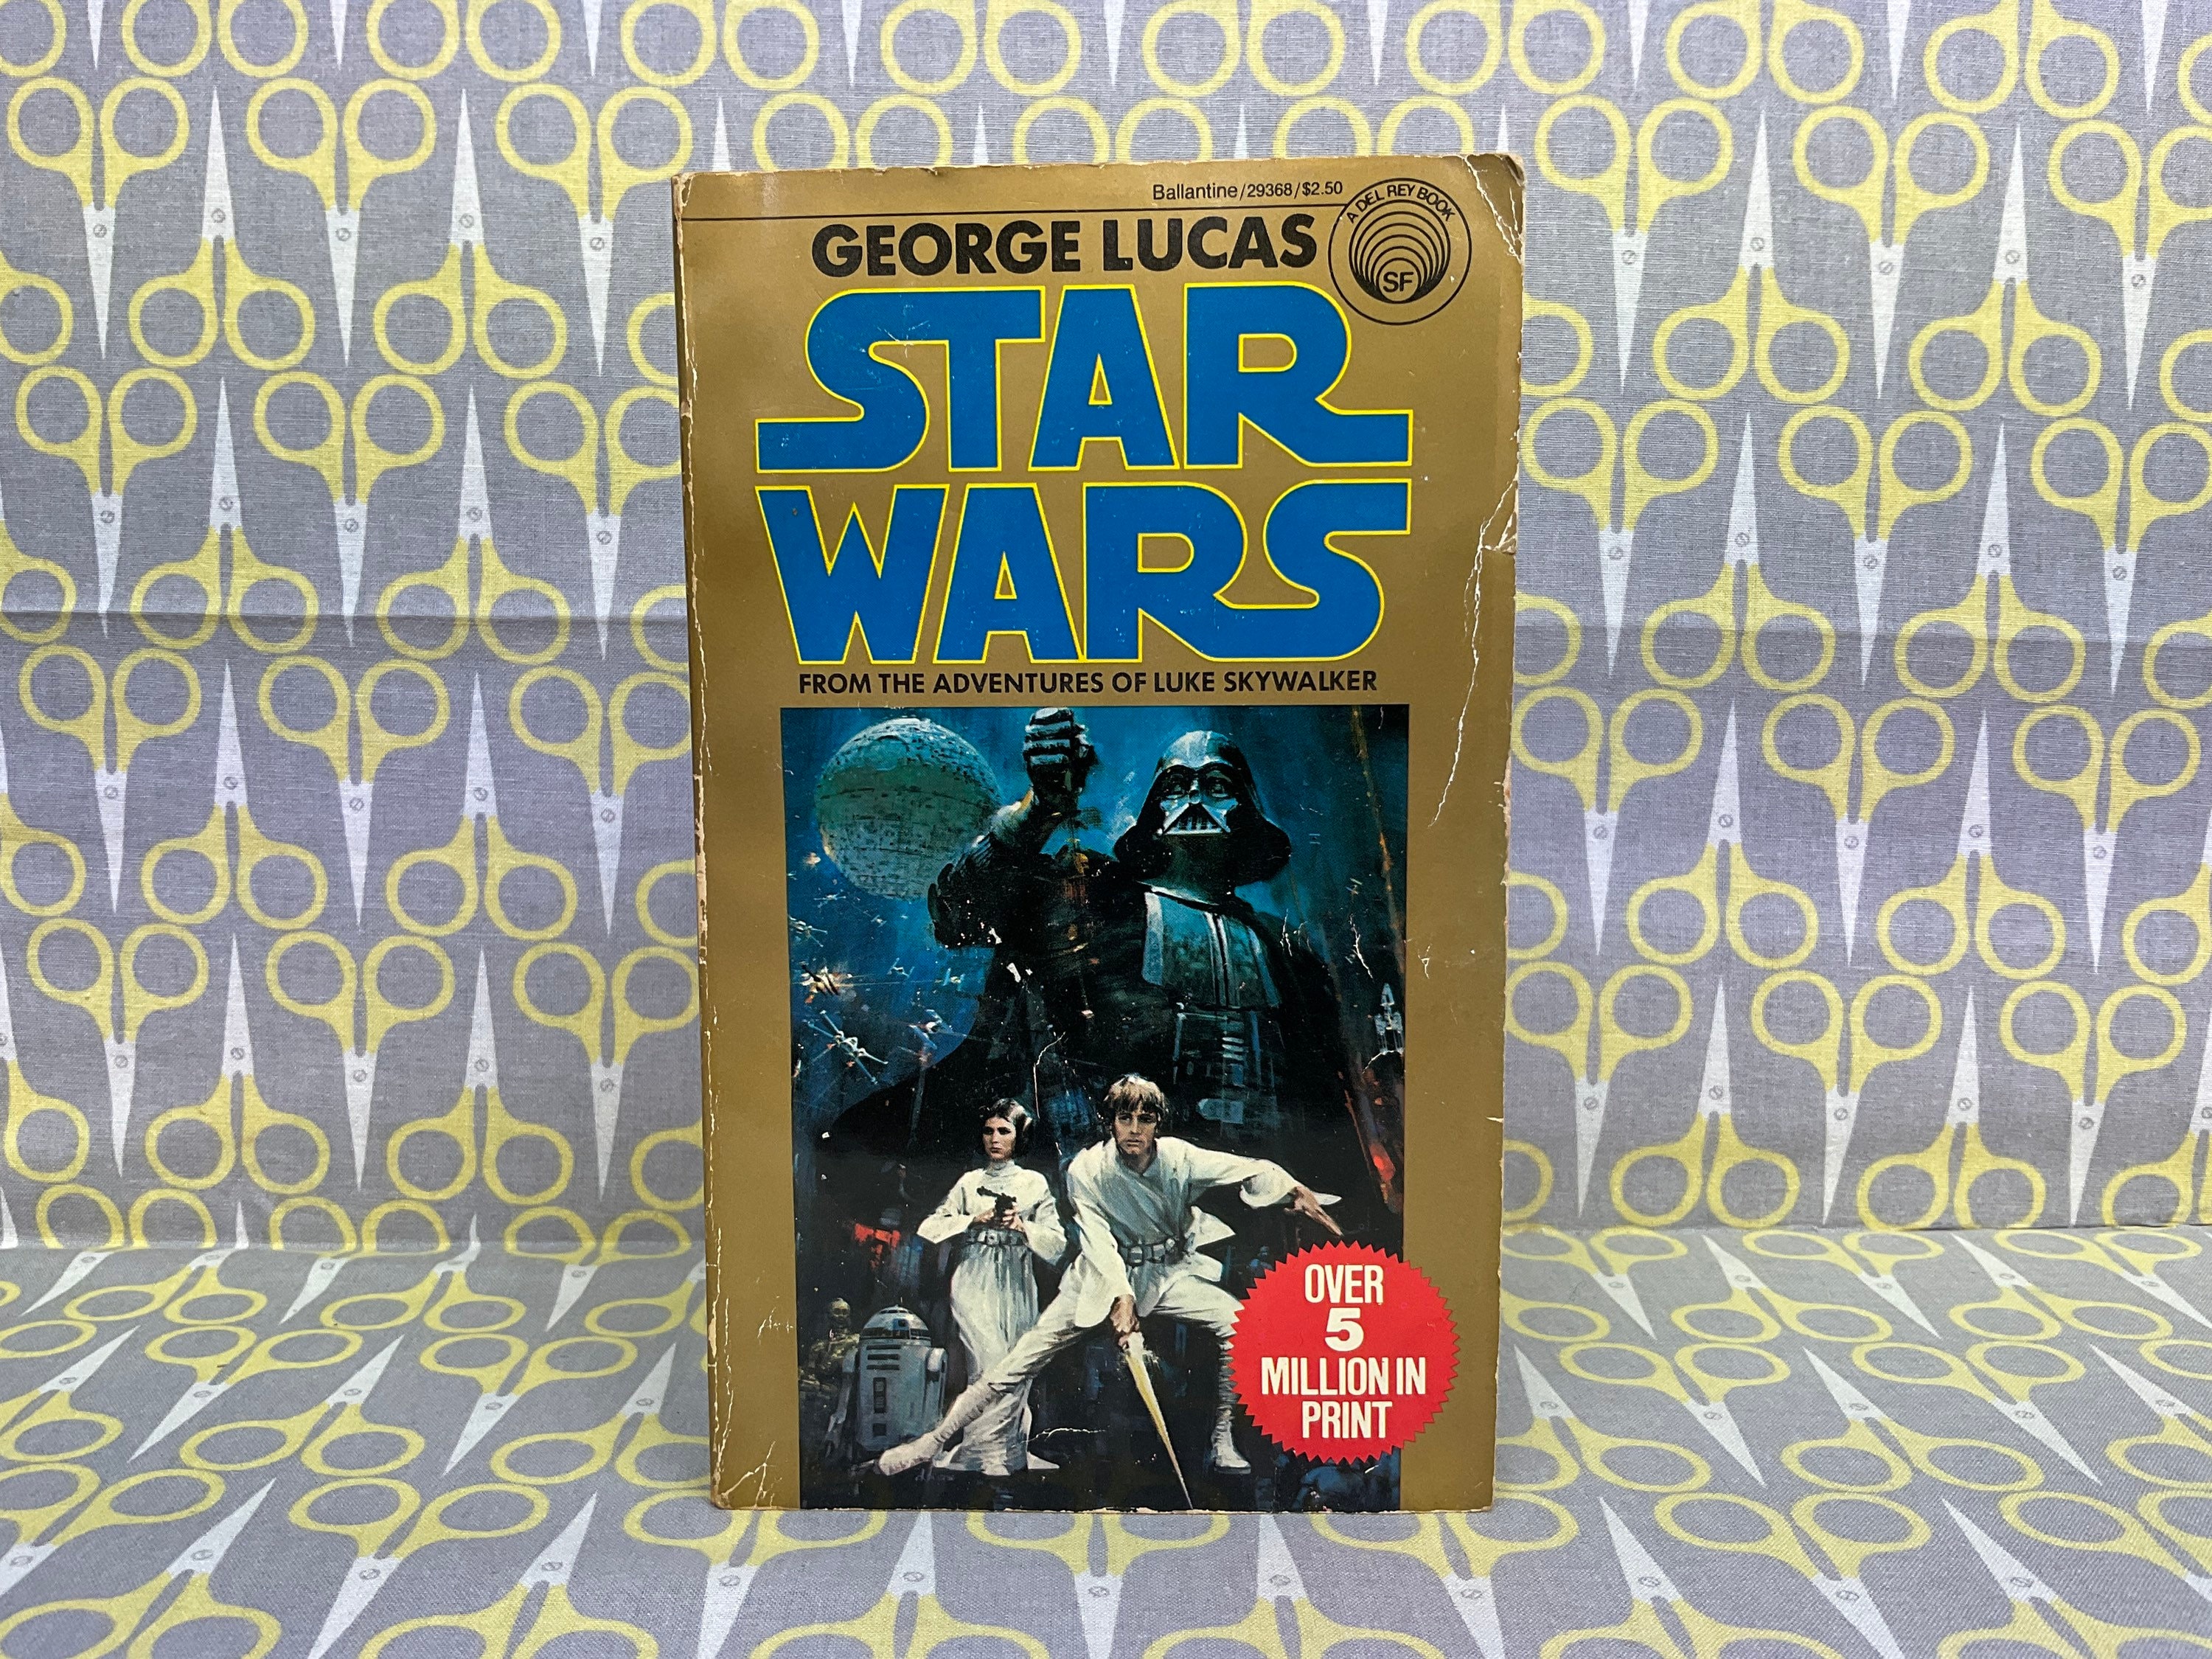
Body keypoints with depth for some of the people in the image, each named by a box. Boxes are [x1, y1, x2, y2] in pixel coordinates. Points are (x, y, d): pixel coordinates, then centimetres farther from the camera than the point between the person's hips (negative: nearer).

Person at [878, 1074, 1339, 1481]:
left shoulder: (1179, 1158, -12)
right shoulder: (1087, 1171, -15)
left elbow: (1246, 1169, -16)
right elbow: (1097, 1240, -22)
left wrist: (1295, 1189, -33)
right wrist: (1120, 1296, -37)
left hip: (1171, 1270, 2)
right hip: (1106, 1275, -2)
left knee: (1240, 1323, -19)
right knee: (1024, 1358, -13)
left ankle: (1222, 1442, -4)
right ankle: (934, 1442, -5)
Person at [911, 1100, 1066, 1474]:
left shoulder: (1034, 1183, 9)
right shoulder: (969, 1182, 11)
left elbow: (1057, 1242, 4)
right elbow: (929, 1228, 3)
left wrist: (1022, 1226, -13)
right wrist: (976, 1219, -8)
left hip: (1016, 1285, 1)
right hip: (975, 1284, -1)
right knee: (994, 1369, -13)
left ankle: (1011, 1454, 13)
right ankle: (987, 1456, -3)